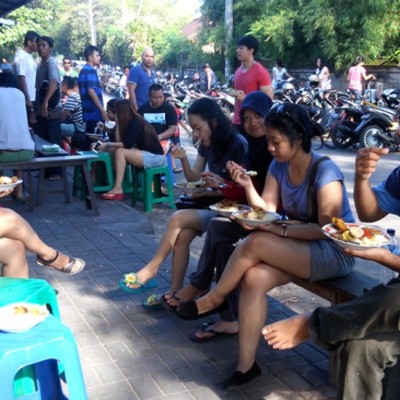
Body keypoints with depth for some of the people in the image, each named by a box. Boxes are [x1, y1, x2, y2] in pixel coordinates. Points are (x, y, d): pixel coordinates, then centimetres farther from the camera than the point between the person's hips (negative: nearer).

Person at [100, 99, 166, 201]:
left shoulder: (136, 122, -14)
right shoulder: (132, 121, 11)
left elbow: (127, 144, -19)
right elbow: (121, 141, 9)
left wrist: (108, 144, -13)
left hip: (156, 157, -9)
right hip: (146, 155, 9)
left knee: (120, 152, -21)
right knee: (115, 151, -3)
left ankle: (118, 190, -21)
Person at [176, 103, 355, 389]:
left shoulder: (325, 172, -19)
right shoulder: (279, 166, 2)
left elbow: (327, 229, -21)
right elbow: (267, 210, -1)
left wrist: (278, 229, -28)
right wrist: (248, 186, -18)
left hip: (335, 252, -6)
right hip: (299, 247, 6)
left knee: (255, 243, -29)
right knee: (254, 277, -25)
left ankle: (213, 300, -6)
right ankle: (246, 365, -19)